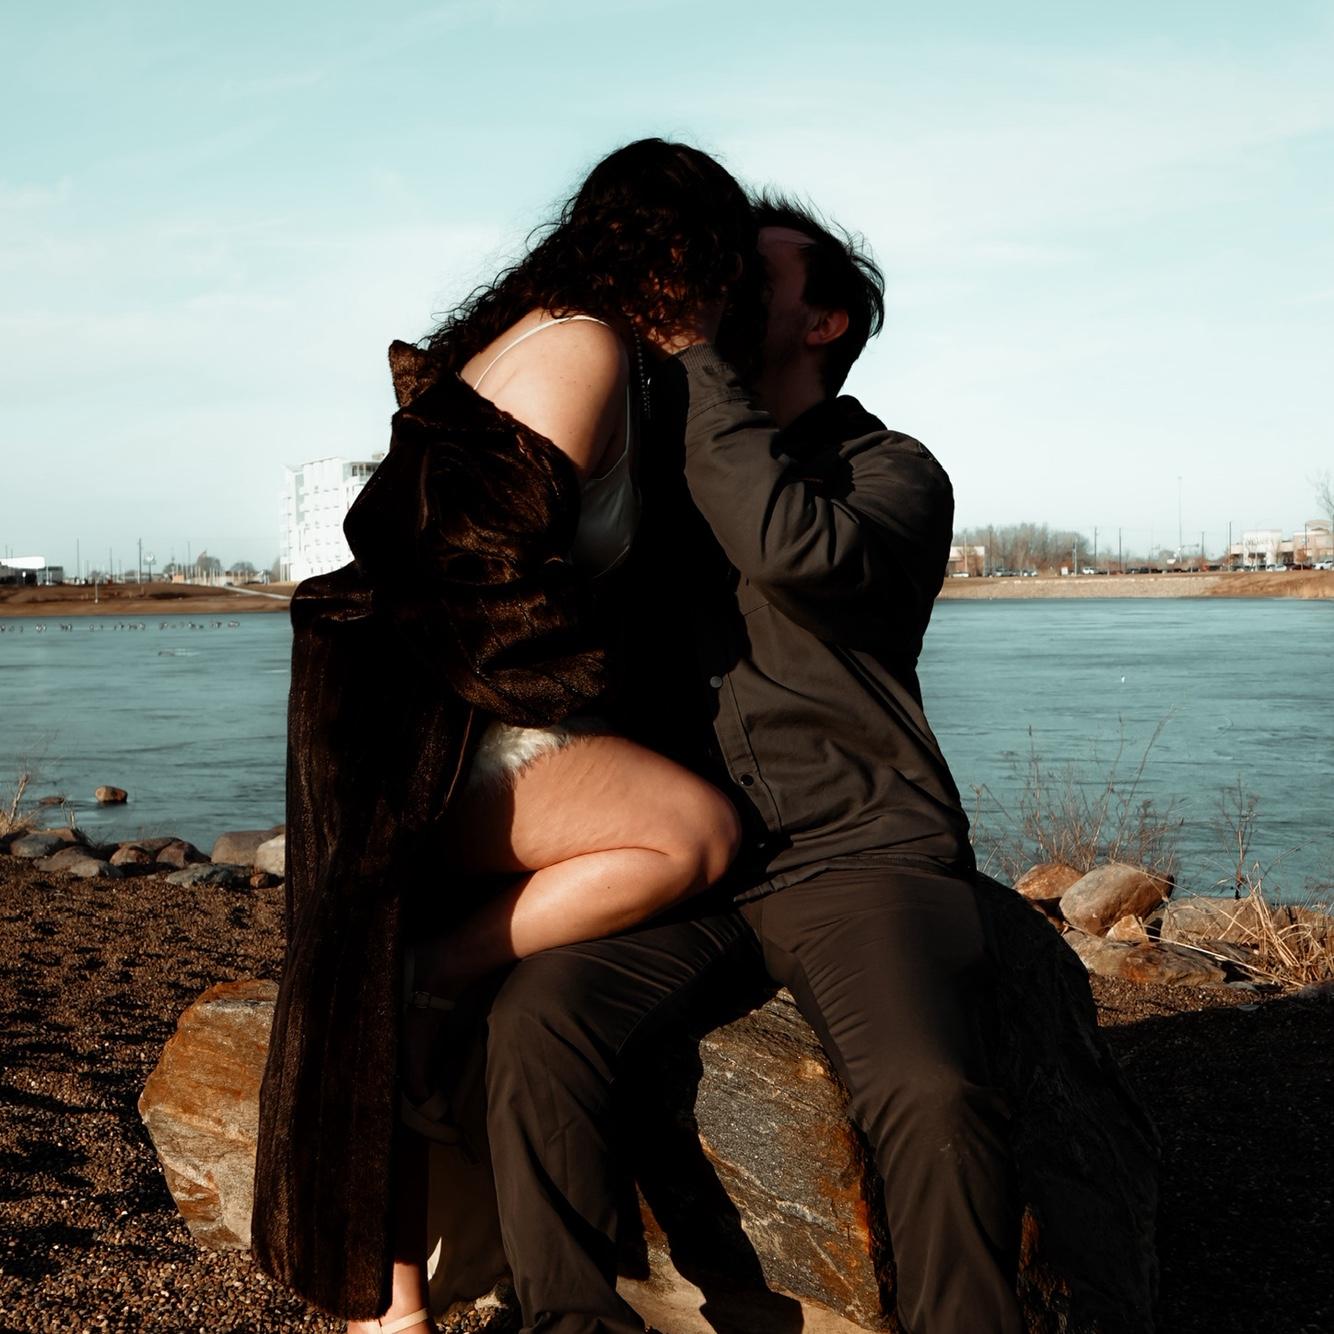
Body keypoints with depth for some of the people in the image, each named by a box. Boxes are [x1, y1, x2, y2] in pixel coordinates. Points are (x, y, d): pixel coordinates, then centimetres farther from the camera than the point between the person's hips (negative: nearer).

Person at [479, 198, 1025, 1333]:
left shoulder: (895, 474, 6)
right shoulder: (657, 471, 21)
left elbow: (785, 544, -17)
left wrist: (698, 358, -9)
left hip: (855, 850, -3)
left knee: (933, 1098, -30)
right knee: (536, 1024, -27)